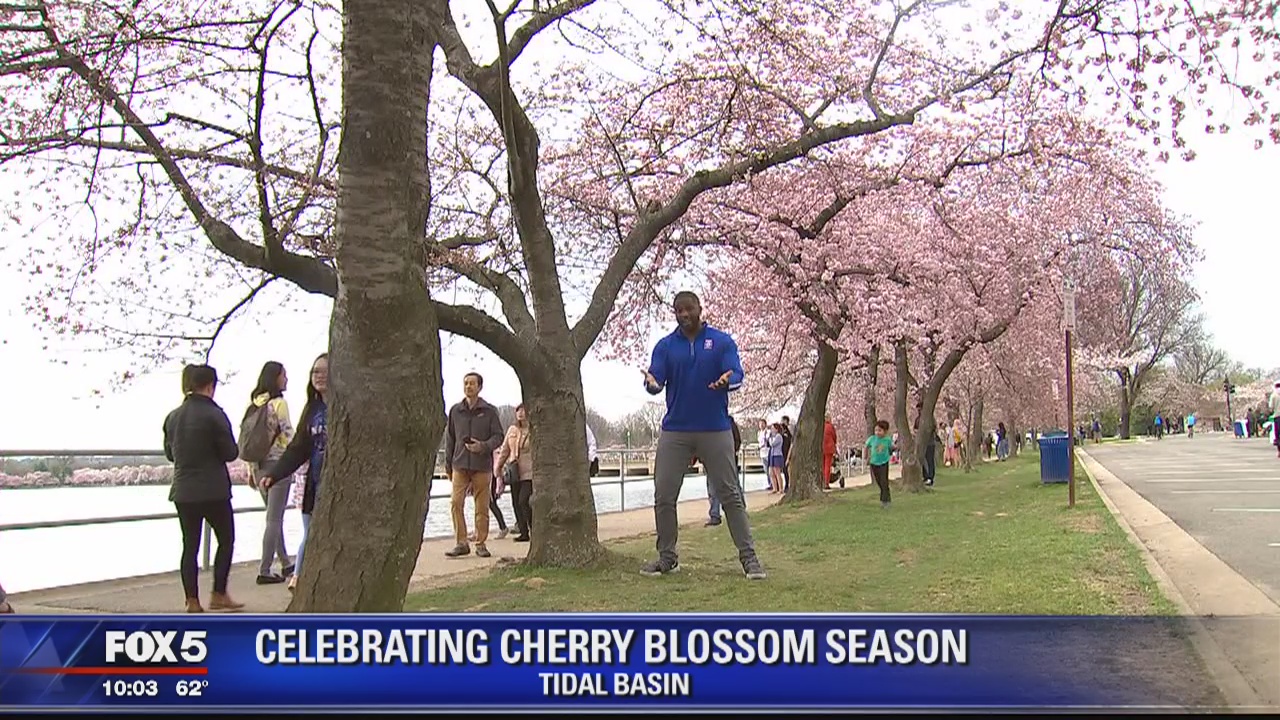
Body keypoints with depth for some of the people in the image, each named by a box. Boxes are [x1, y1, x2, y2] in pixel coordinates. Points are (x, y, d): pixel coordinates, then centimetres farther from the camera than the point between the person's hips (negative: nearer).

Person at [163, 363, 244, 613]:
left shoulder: (172, 416, 6)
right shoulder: (214, 414, -13)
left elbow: (170, 453, 15)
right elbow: (230, 453, -10)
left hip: (182, 491, 6)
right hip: (213, 491, -5)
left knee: (190, 545, 9)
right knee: (226, 539, 10)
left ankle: (192, 601, 9)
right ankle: (218, 594, 9)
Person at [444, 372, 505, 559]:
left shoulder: (489, 411, 4)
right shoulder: (455, 411, 11)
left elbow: (498, 436, 3)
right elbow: (450, 439, 16)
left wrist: (484, 446, -16)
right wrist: (448, 465, 14)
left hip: (482, 466, -2)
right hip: (460, 465, 2)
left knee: (482, 507, 1)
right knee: (456, 503, -8)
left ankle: (481, 543, 11)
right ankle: (461, 543, 0)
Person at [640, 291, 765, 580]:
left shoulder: (722, 341, 2)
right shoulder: (665, 346, 6)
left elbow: (737, 374, -8)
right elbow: (656, 380, -3)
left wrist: (727, 381, -32)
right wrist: (652, 383, -28)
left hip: (715, 430, -2)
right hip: (674, 431, 2)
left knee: (730, 495, -1)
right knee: (664, 496, 1)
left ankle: (748, 556, 4)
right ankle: (667, 557, 13)